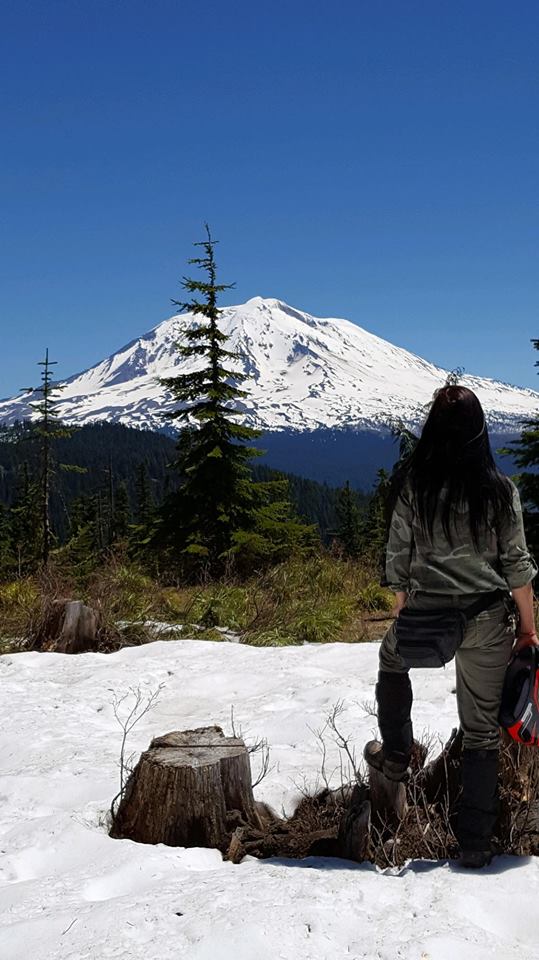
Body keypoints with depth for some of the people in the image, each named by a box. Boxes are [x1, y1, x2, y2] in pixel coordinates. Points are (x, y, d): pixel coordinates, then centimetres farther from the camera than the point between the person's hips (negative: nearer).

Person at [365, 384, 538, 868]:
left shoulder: (413, 484, -5)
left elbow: (398, 558, 0)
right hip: (487, 622, 0)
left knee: (392, 658, 35)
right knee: (481, 731, 11)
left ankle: (396, 754, 40)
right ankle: (475, 843, 16)